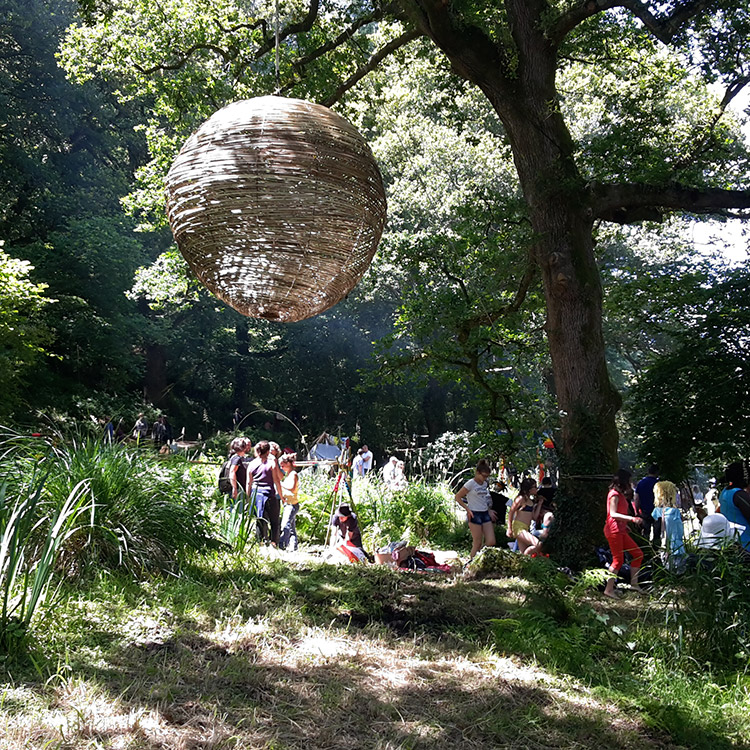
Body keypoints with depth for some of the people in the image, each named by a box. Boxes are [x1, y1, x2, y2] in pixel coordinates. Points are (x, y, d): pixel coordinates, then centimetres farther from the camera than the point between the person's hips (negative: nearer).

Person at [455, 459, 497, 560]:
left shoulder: (485, 484, 12)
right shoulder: (471, 483, -10)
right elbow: (458, 497, -8)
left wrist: (489, 510, 12)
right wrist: (468, 510, -12)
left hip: (485, 514, 7)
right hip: (475, 515, -7)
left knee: (491, 542, -1)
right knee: (478, 544, -4)